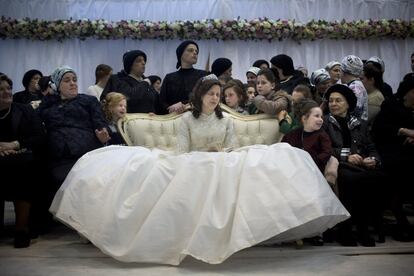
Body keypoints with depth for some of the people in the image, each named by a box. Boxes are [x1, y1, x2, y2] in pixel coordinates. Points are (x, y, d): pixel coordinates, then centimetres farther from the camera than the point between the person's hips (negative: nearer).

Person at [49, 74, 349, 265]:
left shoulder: (227, 120, 13)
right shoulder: (187, 119, 8)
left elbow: (233, 151, 6)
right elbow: (181, 152, -1)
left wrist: (220, 160, -13)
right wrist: (202, 161, -15)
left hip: (223, 171, 1)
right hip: (190, 171, -1)